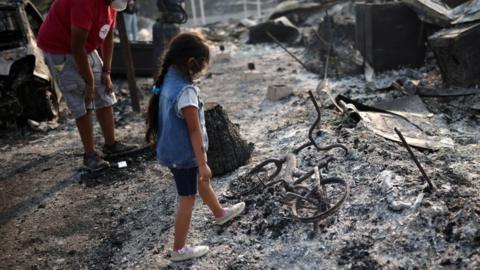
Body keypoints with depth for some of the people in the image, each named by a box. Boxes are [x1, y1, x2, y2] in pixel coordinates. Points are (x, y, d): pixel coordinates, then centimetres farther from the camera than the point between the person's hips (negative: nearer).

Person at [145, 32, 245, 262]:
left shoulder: (167, 81, -2)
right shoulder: (186, 91, -29)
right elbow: (195, 131, -25)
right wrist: (203, 163, -17)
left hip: (172, 150, 9)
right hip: (184, 155, -9)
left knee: (202, 182, 29)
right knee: (187, 199, 9)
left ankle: (220, 213, 54)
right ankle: (179, 249, 26)